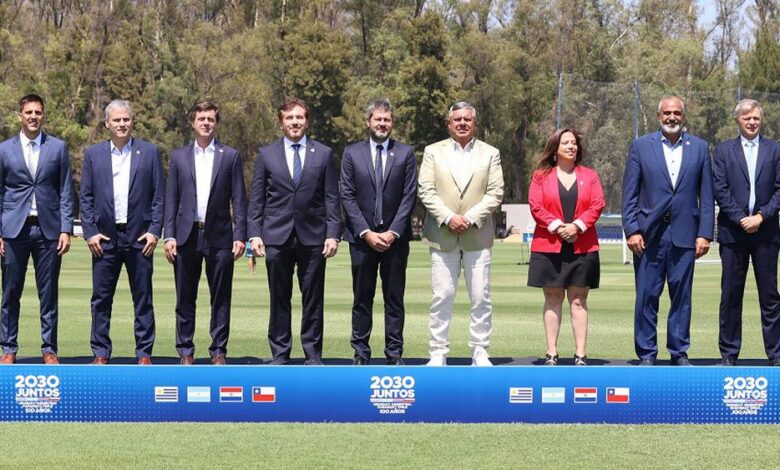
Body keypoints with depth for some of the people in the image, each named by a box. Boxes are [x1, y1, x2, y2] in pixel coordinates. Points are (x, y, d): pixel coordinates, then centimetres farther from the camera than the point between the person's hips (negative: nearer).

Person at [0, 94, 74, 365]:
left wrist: (66, 230, -2)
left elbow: (66, 192, 6)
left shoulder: (58, 148, 7)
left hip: (48, 229, 0)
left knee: (49, 294, 3)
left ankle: (49, 349, 9)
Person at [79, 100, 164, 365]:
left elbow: (159, 196, 4)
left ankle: (144, 354, 8)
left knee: (143, 299, 3)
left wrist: (155, 231, -5)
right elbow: (86, 198, 7)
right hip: (104, 237, 1)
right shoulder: (93, 154, 8)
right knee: (101, 299, 3)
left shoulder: (149, 152, 5)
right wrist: (90, 232, -3)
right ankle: (101, 354, 9)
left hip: (139, 236, -1)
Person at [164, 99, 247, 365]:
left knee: (221, 298, 2)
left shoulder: (230, 156, 5)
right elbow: (171, 199, 8)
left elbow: (239, 200, 3)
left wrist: (240, 236, -5)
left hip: (219, 236, -1)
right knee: (185, 299, 5)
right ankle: (185, 352, 12)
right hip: (187, 236, 1)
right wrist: (169, 236, -1)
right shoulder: (179, 156, 9)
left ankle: (218, 352, 9)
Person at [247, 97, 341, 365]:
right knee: (279, 300, 4)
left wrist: (333, 234, -3)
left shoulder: (324, 154, 7)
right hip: (277, 237, 0)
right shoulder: (266, 155, 8)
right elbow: (256, 200, 7)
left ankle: (313, 354, 10)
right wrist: (254, 234, -2)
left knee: (313, 299, 3)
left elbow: (332, 199, 5)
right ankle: (280, 354, 11)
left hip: (313, 237, 0)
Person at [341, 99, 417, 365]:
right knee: (362, 298, 3)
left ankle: (394, 354, 6)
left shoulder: (406, 153, 6)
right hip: (362, 236, 0)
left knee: (394, 298, 2)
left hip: (395, 236, 0)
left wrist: (393, 232, -8)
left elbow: (410, 196, 1)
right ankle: (361, 353, 7)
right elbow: (347, 196, 1)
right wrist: (366, 233, -9)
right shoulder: (352, 153, 6)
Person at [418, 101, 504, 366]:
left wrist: (471, 218, -12)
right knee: (442, 297, -1)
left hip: (477, 236, 0)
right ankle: (438, 353, 4)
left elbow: (495, 193, 1)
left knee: (481, 298, 1)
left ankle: (480, 352, 8)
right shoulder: (433, 152, 8)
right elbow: (426, 190, 1)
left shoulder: (490, 154, 9)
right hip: (443, 236, 0)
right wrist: (448, 217, -13)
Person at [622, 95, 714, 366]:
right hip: (649, 234, -1)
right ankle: (646, 354, 8)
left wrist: (705, 234, 0)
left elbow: (706, 196, 7)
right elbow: (629, 194, 3)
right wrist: (631, 230, -6)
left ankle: (679, 353, 13)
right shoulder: (641, 146, 5)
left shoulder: (699, 148, 8)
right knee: (647, 296, 1)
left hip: (684, 235, 1)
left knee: (682, 295, 5)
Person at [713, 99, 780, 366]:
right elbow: (720, 190, 0)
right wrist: (741, 219, -10)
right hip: (733, 232, 0)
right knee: (731, 294, 2)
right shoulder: (724, 150, 7)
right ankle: (729, 353, 8)